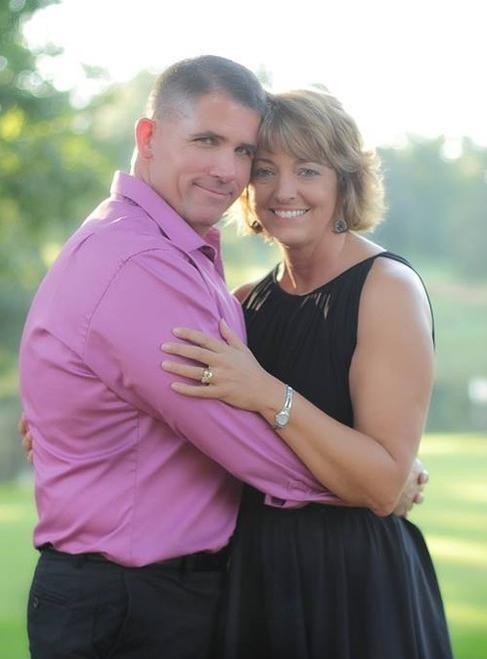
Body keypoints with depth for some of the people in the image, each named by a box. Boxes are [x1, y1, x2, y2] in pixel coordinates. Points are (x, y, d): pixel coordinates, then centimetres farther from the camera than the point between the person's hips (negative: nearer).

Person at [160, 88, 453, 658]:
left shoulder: (388, 288, -12)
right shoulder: (250, 301, 6)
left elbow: (384, 487, -21)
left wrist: (268, 396, -28)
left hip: (356, 589, -6)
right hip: (257, 583, 6)